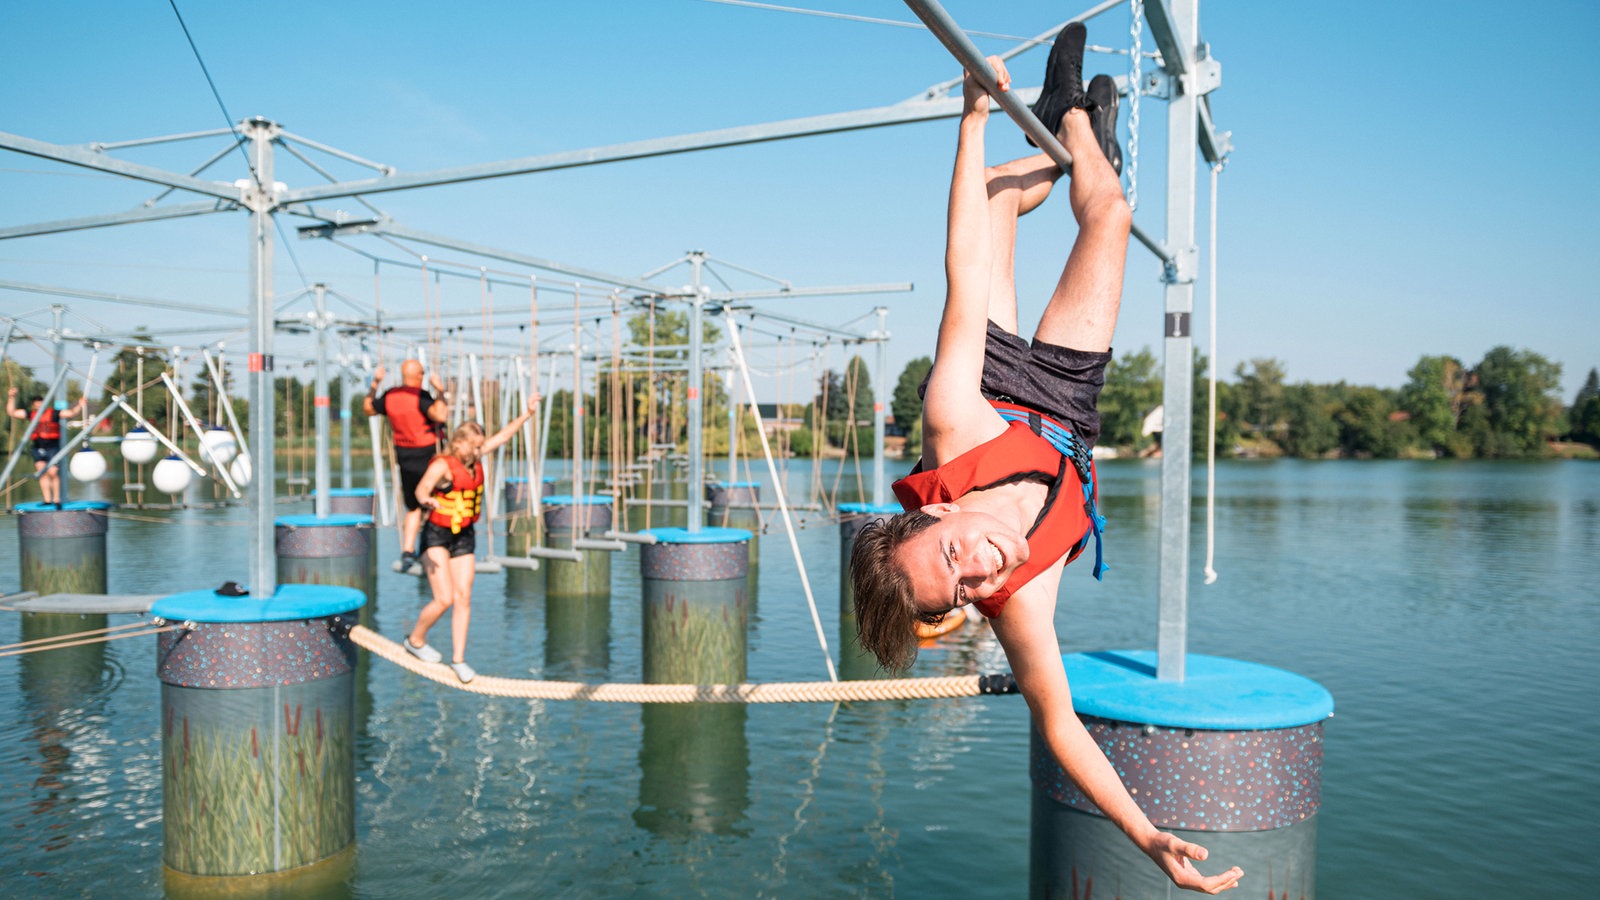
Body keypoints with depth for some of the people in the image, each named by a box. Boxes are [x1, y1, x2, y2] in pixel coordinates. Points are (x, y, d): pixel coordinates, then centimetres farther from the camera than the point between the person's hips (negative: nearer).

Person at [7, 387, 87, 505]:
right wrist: (11, 398, 8)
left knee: (53, 472, -10)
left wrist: (80, 405, -26)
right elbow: (11, 412, 15)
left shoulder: (53, 413, -4)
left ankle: (56, 499, -2)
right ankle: (47, 500, 3)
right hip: (38, 449, 5)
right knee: (42, 473, 1)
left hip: (52, 447, -4)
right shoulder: (31, 414, 9)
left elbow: (72, 413, -11)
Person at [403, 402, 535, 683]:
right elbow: (422, 489, -34)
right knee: (444, 599, -9)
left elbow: (503, 436, 13)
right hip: (437, 536, -6)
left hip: (464, 537, 6)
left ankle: (458, 658, 9)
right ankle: (415, 640, 17)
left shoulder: (474, 457, 2)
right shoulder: (442, 464, -19)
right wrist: (428, 501, -56)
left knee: (463, 599, 1)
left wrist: (526, 413, 14)